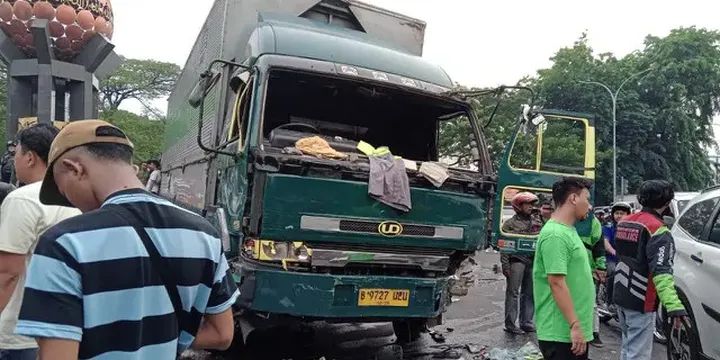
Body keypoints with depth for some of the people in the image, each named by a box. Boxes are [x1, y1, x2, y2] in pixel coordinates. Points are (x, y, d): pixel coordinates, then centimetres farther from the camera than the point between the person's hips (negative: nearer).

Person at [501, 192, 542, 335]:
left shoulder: (536, 222, 17)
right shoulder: (510, 223, 0)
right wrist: (505, 265, -11)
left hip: (533, 261, 6)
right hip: (516, 260, -5)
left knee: (529, 293, 9)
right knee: (513, 292, -4)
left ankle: (526, 322, 19)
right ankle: (510, 324, 0)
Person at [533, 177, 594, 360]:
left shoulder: (568, 230, 14)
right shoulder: (555, 235, -19)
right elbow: (557, 283, -24)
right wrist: (575, 325, -23)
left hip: (574, 331, 10)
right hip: (562, 333, -10)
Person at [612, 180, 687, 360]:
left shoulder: (624, 222, 7)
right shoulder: (658, 230, -18)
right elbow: (661, 271, -29)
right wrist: (674, 305, -37)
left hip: (620, 297, 8)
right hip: (641, 303, -8)